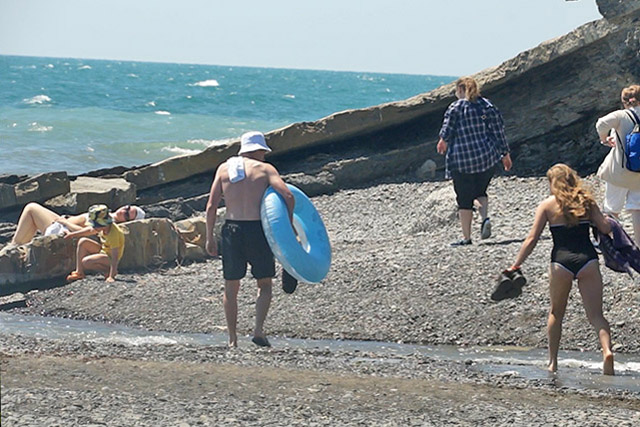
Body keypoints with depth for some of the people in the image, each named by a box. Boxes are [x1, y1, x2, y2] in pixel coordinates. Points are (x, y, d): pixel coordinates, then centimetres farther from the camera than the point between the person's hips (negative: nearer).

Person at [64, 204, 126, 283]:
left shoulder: (113, 234, -34)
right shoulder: (104, 226, -9)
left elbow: (115, 257, -35)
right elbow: (91, 230, 14)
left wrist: (111, 277, -39)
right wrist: (73, 234, 21)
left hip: (109, 258, -9)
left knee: (86, 262, -26)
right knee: (83, 242, -2)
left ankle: (108, 272, -9)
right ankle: (79, 272, 0)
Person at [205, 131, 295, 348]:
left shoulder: (224, 168, 10)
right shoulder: (265, 169, 3)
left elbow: (211, 206, 4)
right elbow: (288, 196, -11)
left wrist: (210, 237, 9)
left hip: (231, 230, 2)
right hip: (257, 230, -2)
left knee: (231, 287, 12)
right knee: (264, 284, 13)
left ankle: (232, 338, 12)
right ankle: (259, 330, -5)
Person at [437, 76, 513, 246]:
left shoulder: (455, 108, -7)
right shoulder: (488, 106, 6)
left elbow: (447, 129, -8)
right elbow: (499, 131, 6)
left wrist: (443, 141, 15)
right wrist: (505, 153, 14)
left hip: (462, 160, -4)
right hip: (487, 158, 4)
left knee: (464, 199, 3)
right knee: (480, 191, 22)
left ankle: (466, 237, 2)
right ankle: (485, 218, -5)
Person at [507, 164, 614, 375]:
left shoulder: (547, 205, 5)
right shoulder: (586, 201, 10)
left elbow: (532, 239, 0)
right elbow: (605, 228, 3)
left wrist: (515, 266, 3)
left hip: (562, 262, -1)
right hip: (588, 260, 1)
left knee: (556, 313, 20)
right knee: (596, 315, 0)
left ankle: (553, 362, 23)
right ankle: (606, 350, -25)